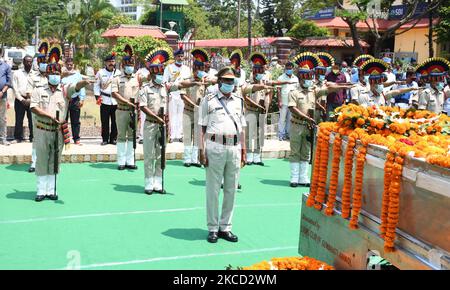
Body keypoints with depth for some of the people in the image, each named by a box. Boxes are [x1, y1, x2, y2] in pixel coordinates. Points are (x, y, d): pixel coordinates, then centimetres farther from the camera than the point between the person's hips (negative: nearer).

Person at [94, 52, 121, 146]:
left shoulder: (118, 73, 8)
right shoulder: (100, 73, 6)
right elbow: (97, 85, 9)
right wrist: (97, 96, -2)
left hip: (116, 100, 1)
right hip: (105, 100, -1)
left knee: (115, 121, 4)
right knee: (105, 121, 2)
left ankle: (113, 138, 14)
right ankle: (105, 139, 11)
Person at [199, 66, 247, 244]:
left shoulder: (239, 101, 16)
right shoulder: (209, 101, 3)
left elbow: (242, 128, 17)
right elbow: (203, 128, 0)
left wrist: (243, 151, 12)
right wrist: (202, 151, -7)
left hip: (234, 148, 4)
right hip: (215, 147, -4)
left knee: (231, 189, 7)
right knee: (213, 189, 1)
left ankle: (225, 227, 17)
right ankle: (213, 228, 11)